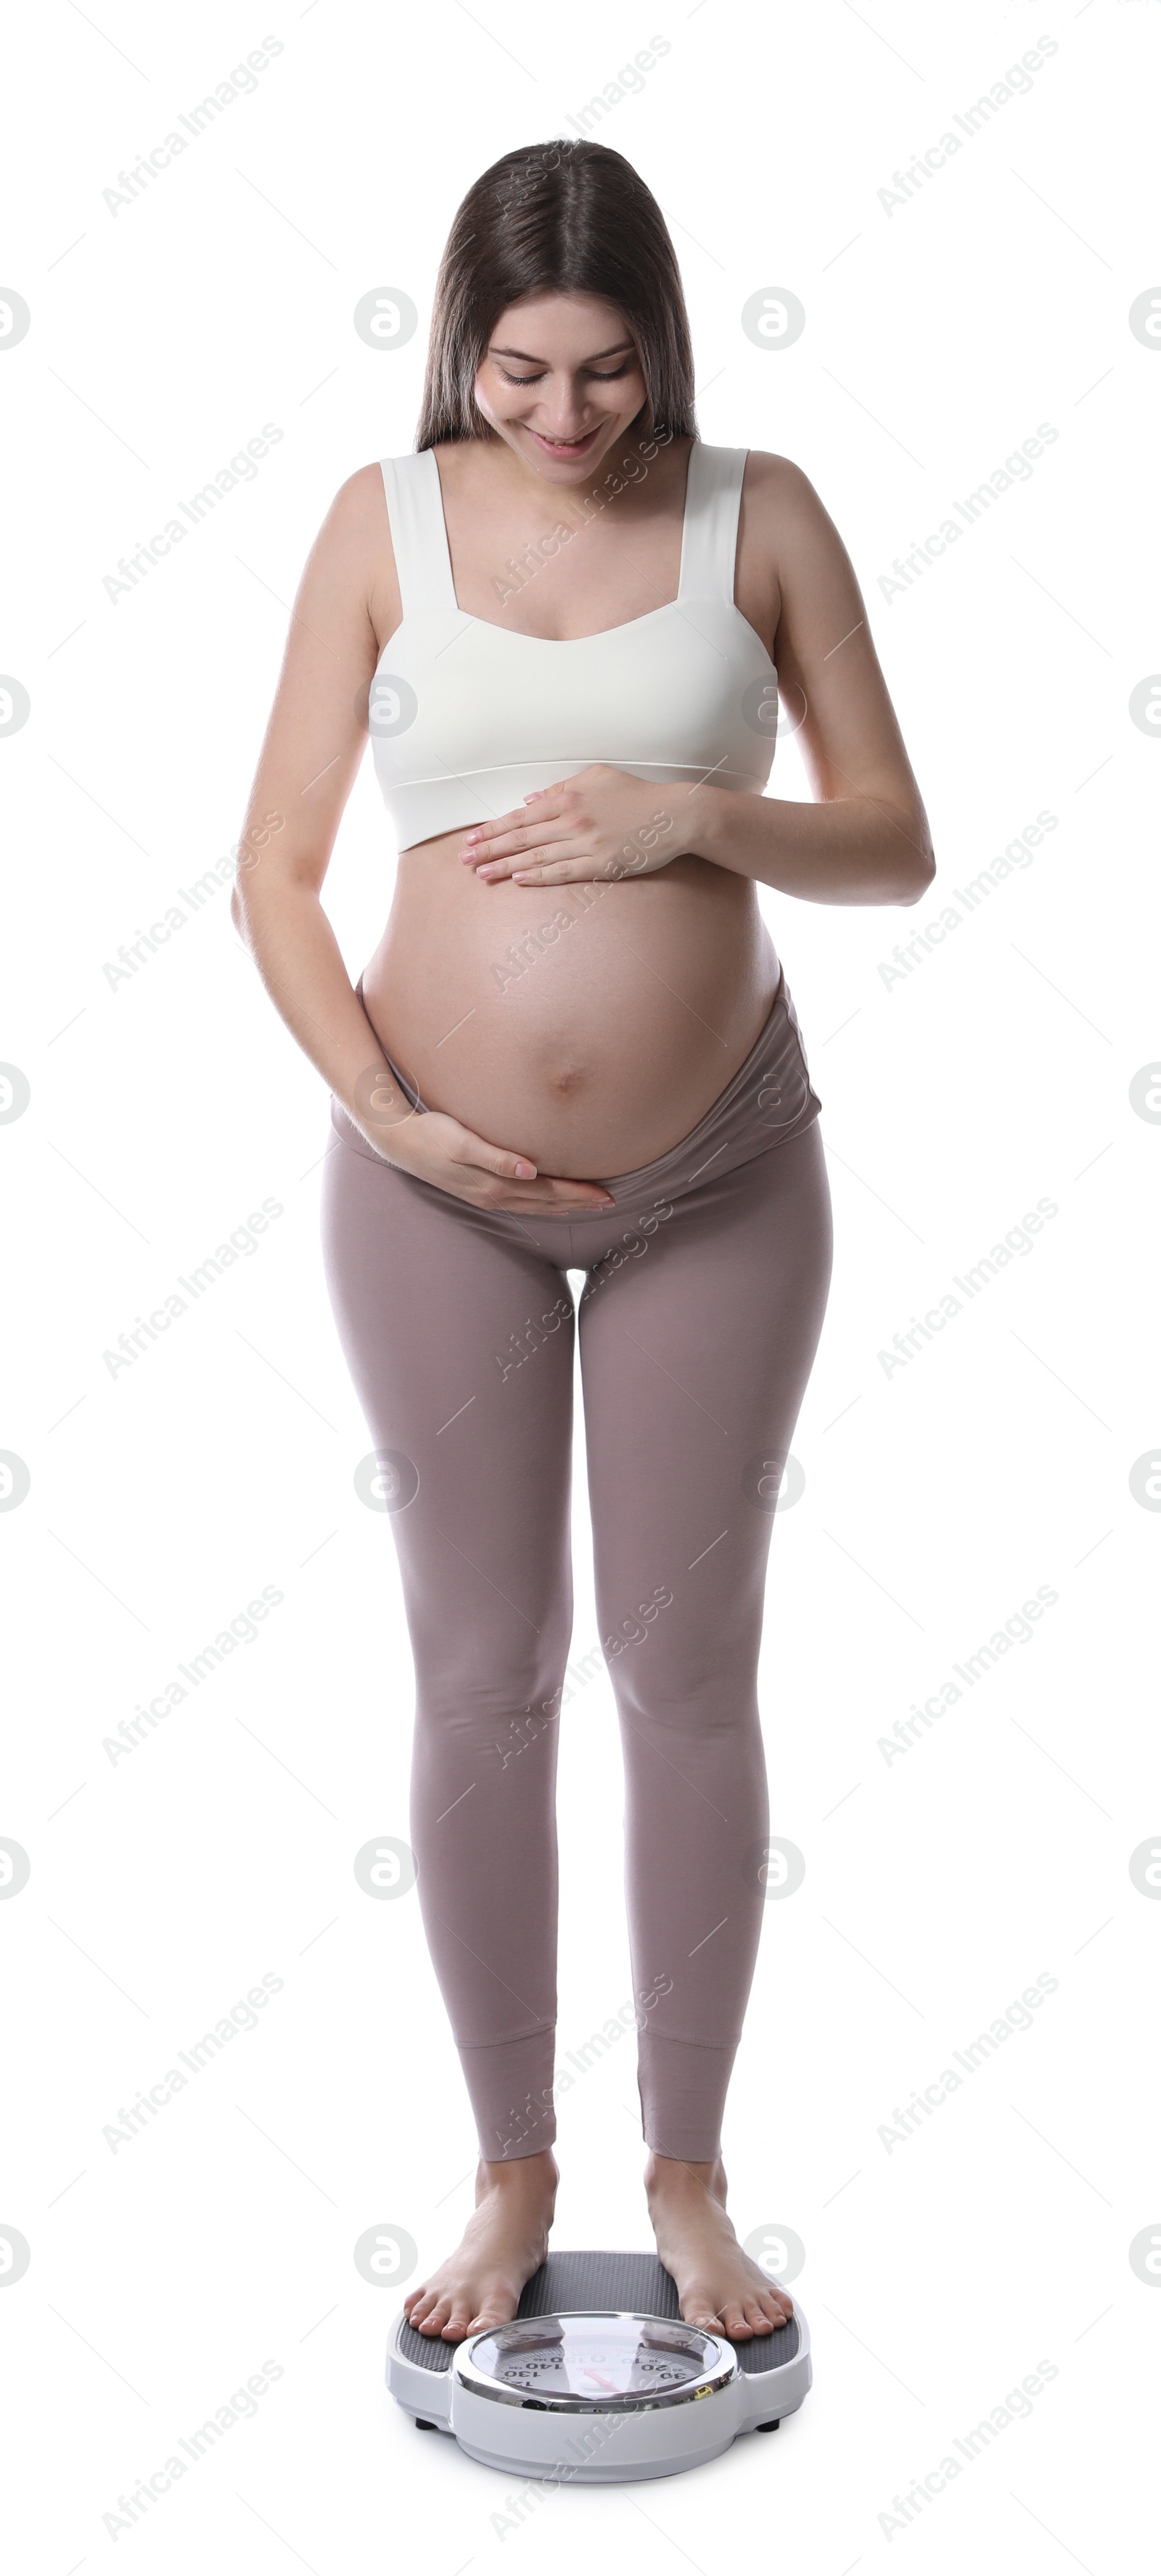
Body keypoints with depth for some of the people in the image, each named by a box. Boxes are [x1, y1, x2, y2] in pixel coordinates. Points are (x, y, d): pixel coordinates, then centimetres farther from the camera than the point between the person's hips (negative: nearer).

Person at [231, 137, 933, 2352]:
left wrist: (699, 812, -17)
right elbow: (275, 871, -2)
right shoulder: (384, 525, 0)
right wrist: (387, 1116, -15)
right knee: (482, 1675, 8)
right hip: (440, 1181, 0)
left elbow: (895, 846, 0)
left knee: (691, 1673, 8)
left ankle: (688, 2172, 27)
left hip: (721, 1174, 0)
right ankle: (511, 2168, 27)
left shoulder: (759, 516, 0)